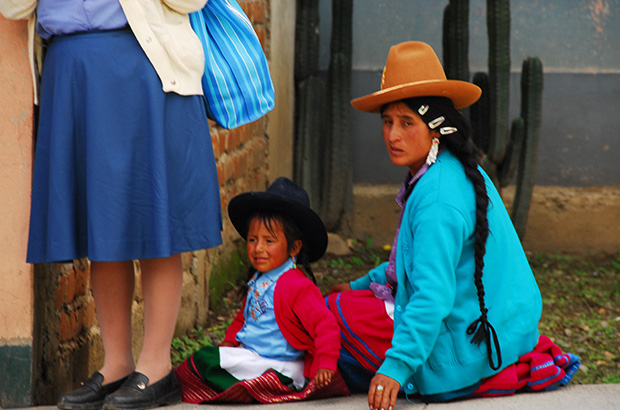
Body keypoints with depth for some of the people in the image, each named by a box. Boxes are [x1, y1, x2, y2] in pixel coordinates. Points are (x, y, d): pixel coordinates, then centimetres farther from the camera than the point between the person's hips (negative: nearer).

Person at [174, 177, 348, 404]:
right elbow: (243, 317, 29)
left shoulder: (297, 287, -17)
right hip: (251, 355, 10)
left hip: (280, 368, -10)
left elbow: (326, 326, -22)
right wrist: (230, 342, 13)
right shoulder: (256, 282, 13)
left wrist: (325, 366, -30)